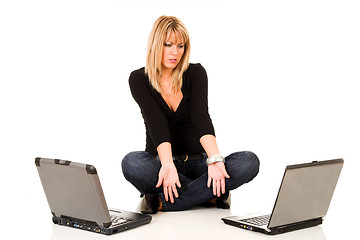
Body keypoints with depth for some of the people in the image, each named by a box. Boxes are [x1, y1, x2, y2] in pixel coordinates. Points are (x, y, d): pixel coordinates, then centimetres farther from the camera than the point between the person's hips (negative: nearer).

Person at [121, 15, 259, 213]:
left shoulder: (195, 73, 0)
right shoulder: (139, 79, -3)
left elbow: (201, 116, -17)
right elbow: (156, 122, -19)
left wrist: (215, 159, -34)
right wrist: (167, 164, -37)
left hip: (197, 162, 1)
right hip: (162, 162, -1)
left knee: (249, 161, -26)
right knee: (131, 162, -36)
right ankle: (211, 195, -24)